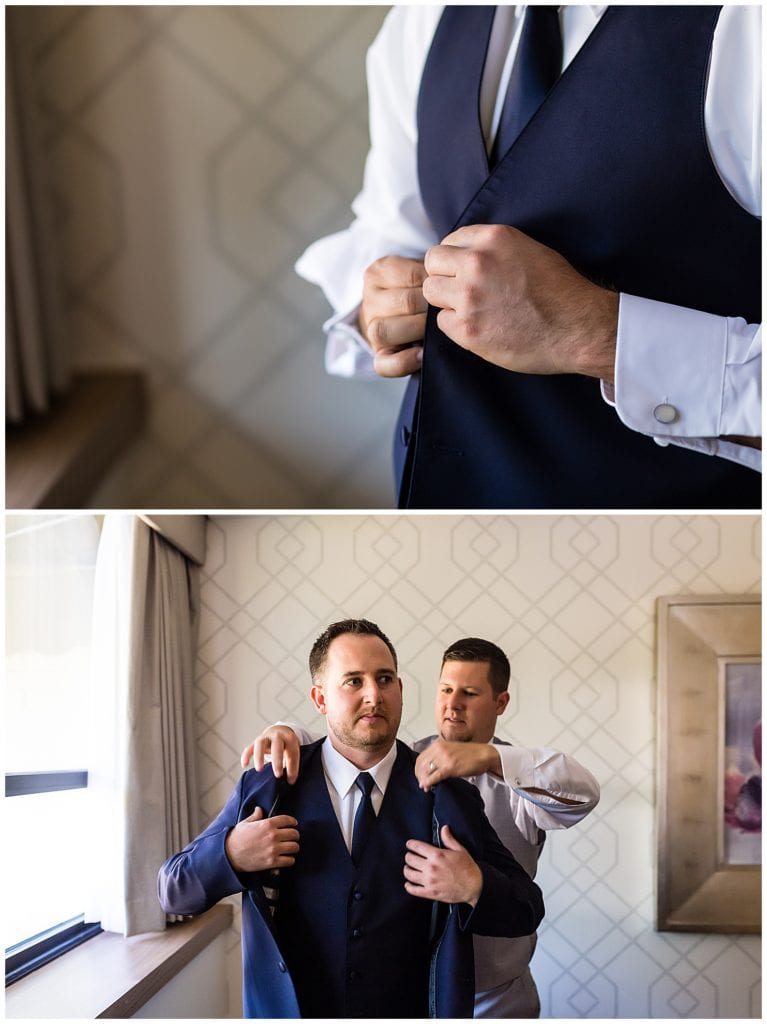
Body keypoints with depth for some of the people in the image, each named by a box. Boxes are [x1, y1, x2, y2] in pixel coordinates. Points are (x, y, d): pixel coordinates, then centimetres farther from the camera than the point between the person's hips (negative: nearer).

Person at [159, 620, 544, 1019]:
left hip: (410, 1012, 1)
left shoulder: (446, 796, -8)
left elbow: (527, 910, -4)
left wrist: (475, 889, -24)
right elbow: (174, 891, -4)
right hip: (288, 1010, 0)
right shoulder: (268, 787, -8)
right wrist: (231, 855, -23)